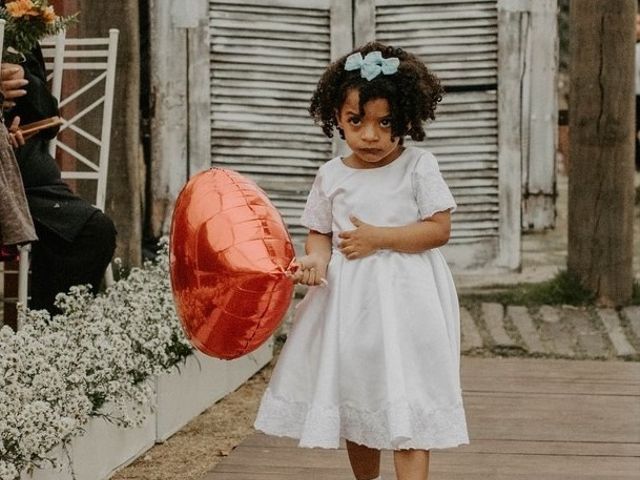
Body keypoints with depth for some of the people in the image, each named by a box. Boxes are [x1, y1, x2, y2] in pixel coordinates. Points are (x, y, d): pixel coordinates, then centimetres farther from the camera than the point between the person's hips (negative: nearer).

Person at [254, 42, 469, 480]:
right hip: (348, 299, 4)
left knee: (406, 405, -9)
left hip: (405, 298, -4)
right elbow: (321, 235, 8)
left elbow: (439, 229, -10)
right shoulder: (332, 175, 3)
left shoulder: (418, 166, -6)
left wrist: (377, 238, -17)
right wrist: (316, 261, -14)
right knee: (354, 400, 15)